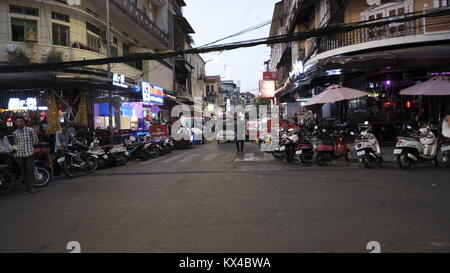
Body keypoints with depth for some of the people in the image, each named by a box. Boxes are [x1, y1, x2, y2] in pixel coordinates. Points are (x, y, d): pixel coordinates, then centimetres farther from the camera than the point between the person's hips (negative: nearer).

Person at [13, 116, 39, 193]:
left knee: (30, 170, -4)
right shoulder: (15, 133, 7)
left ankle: (32, 187, 2)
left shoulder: (30, 130, -4)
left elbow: (36, 140, 7)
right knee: (24, 171, 9)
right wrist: (21, 147, 16)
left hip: (29, 153, -4)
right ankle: (27, 186, 18)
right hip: (20, 154, 4)